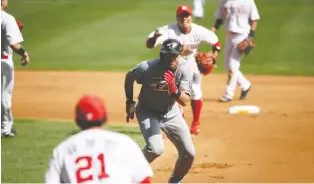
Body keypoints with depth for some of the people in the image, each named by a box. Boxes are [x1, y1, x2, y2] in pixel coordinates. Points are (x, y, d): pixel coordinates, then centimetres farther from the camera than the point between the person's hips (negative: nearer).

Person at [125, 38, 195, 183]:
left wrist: (174, 90, -46)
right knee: (155, 149, -27)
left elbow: (185, 101, -27)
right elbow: (129, 77, -6)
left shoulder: (184, 68, -22)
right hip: (148, 112, -4)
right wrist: (129, 102, -1)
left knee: (189, 154, 1)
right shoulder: (147, 68, -28)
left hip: (171, 113, 4)